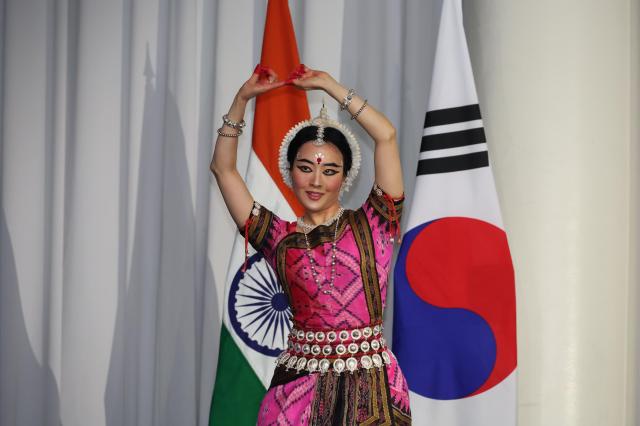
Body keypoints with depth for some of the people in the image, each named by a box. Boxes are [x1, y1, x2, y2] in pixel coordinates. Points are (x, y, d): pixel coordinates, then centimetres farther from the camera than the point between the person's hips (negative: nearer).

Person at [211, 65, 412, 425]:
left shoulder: (372, 225, 4)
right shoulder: (281, 238, 9)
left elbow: (386, 135, -2)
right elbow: (224, 167, 12)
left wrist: (328, 84, 6)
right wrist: (243, 98, 9)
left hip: (370, 384, -1)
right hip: (300, 386, 1)